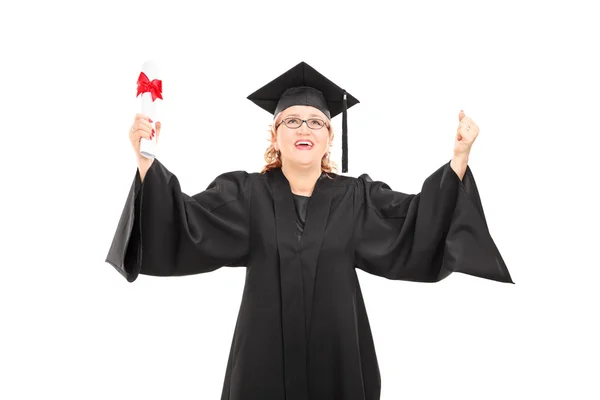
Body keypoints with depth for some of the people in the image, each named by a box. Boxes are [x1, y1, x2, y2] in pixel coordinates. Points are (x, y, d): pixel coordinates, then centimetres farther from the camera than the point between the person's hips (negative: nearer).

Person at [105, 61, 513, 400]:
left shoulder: (357, 197, 1)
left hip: (337, 354, 1)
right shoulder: (245, 193, -2)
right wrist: (147, 160, -24)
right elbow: (184, 223, -12)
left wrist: (459, 157, -20)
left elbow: (421, 220, -9)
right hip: (267, 355, -1)